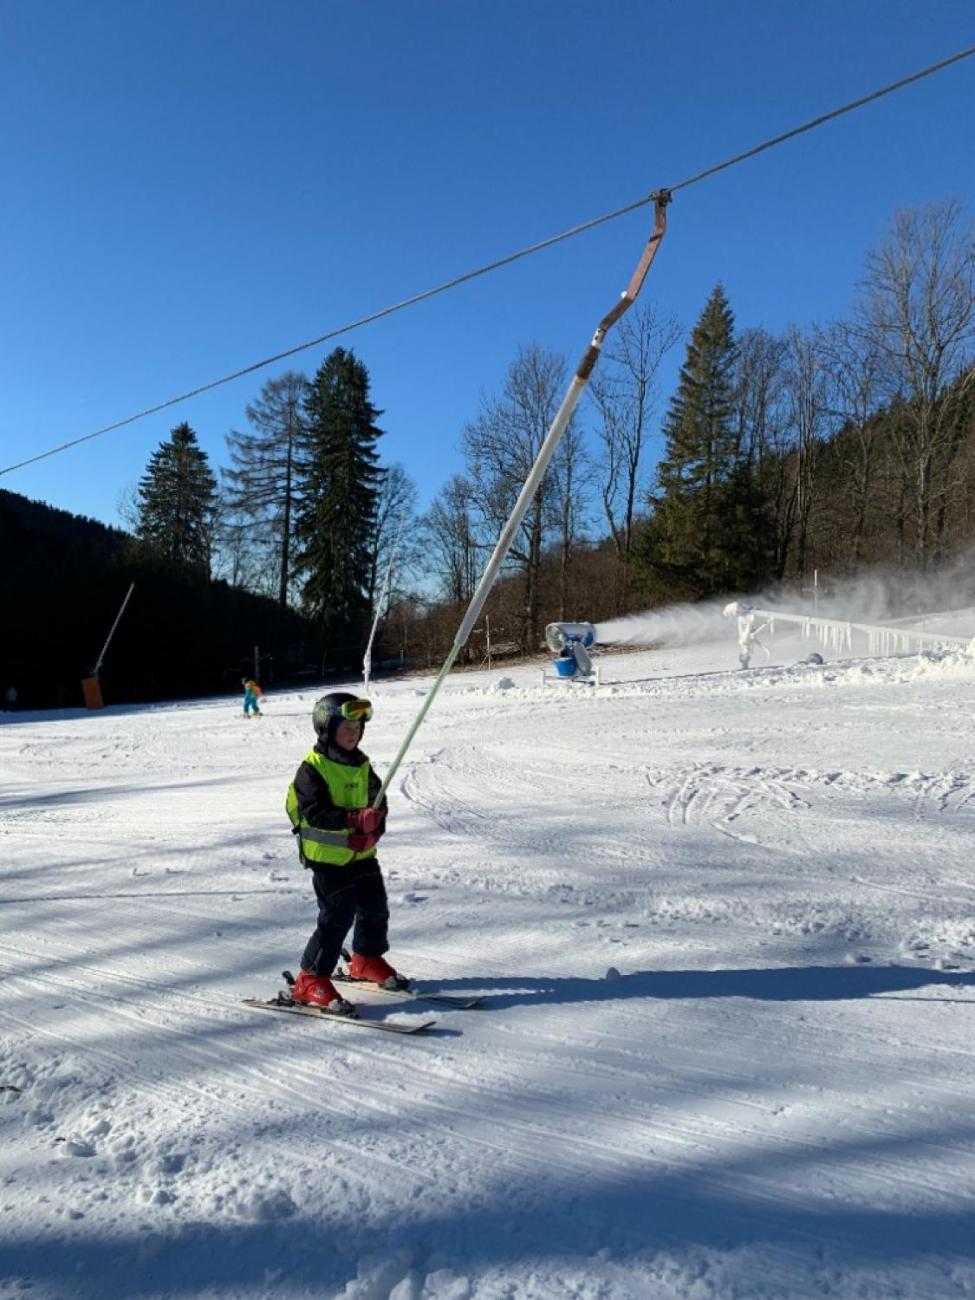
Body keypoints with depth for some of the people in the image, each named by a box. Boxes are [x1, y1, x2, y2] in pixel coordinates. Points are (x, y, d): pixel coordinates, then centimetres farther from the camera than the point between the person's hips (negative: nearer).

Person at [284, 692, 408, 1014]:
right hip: (328, 857, -7)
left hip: (362, 854, 7)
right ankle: (311, 980, 6)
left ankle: (367, 960, 39)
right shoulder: (313, 768, -14)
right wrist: (356, 819, -33)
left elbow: (378, 803, 2)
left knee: (375, 908, 15)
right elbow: (315, 812, -23)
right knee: (337, 917, -8)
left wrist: (372, 832, -17)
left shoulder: (361, 764, 6)